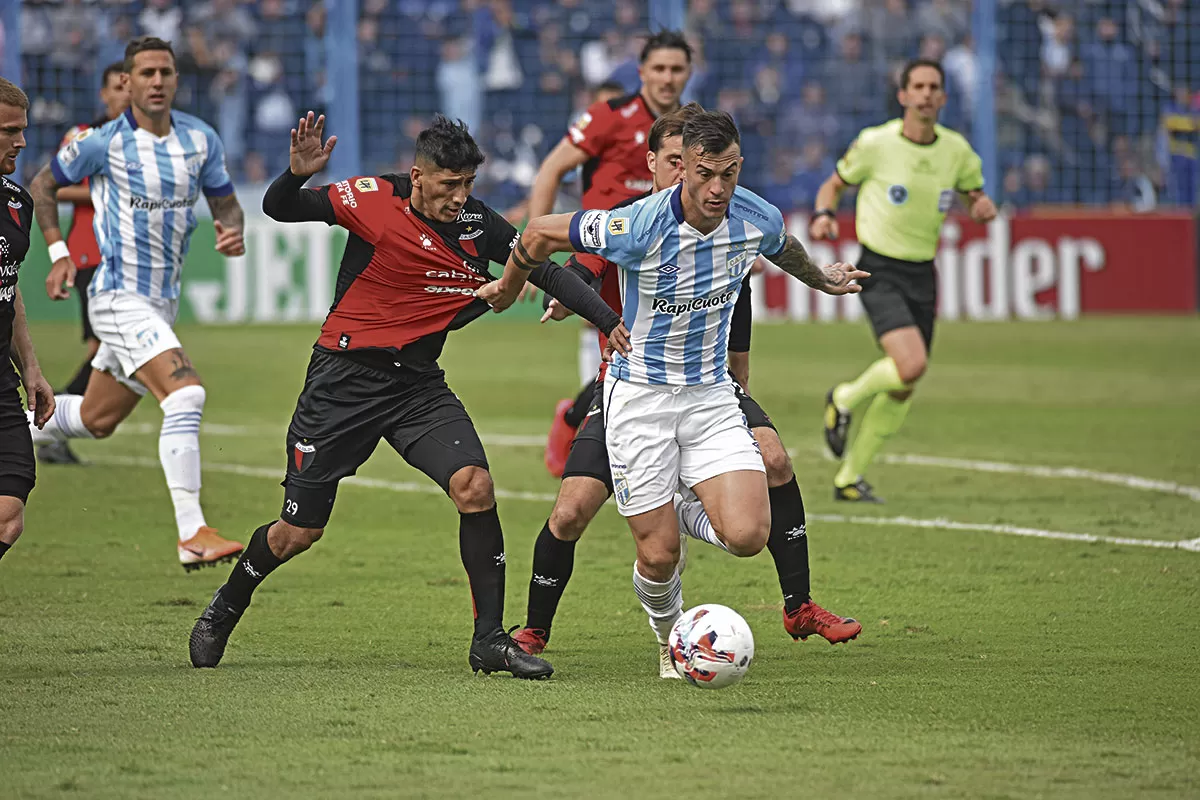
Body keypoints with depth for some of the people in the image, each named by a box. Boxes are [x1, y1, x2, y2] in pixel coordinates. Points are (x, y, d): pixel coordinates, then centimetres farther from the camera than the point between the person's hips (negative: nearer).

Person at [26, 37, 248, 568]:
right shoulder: (103, 143, -10)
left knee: (97, 419, 18)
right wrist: (58, 252, -6)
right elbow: (43, 185, 5)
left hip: (163, 300, 7)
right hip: (119, 298, -7)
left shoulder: (200, 139, 2)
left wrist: (232, 231, -10)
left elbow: (225, 203, 14)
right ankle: (192, 535, -27)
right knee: (185, 395, -25)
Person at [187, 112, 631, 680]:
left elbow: (546, 271, 5)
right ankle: (224, 611, 33)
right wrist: (297, 175, -32)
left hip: (418, 384, 3)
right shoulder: (372, 199, -13)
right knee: (299, 532, 3)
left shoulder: (477, 224, -2)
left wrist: (609, 321, -4)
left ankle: (490, 640, -11)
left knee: (474, 486, -20)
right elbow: (278, 209, -10)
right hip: (345, 376, -3)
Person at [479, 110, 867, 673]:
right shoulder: (640, 227, -25)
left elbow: (784, 249, 17)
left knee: (747, 536, -16)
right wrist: (510, 286, 9)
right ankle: (670, 637, 30)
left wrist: (823, 280, 36)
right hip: (639, 394, -3)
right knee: (658, 557, -4)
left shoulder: (759, 220, -11)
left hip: (711, 393, 3)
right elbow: (541, 234, -10)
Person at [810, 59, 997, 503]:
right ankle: (844, 399, 6)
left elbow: (977, 196, 16)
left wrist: (984, 208, -8)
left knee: (903, 390, 7)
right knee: (911, 364, -26)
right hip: (879, 270, -5)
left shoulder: (956, 150, 2)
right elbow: (834, 184, 6)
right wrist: (824, 215, -16)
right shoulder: (875, 143, -9)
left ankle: (848, 478, 23)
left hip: (922, 274, 5)